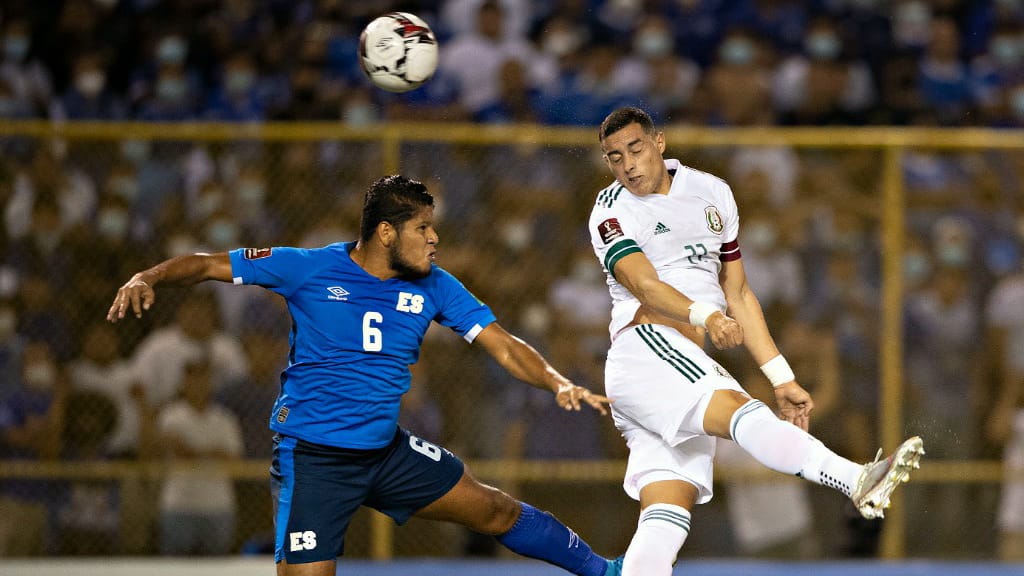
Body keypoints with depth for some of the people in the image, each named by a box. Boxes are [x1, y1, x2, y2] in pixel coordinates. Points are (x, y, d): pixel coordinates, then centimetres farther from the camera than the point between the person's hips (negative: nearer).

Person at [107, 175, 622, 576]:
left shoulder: (434, 287, 0)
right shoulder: (309, 269, -12)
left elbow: (503, 347, -2)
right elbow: (207, 265, -6)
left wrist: (558, 384, -20)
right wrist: (146, 279, -24)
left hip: (387, 451, 5)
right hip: (311, 457, -5)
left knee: (496, 512, 11)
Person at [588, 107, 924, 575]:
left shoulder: (712, 193, 18)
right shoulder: (612, 214, 2)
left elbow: (738, 296, 21)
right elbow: (646, 286, -15)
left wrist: (782, 379, 16)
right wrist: (705, 317, -34)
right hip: (647, 348, -7)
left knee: (666, 520, -7)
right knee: (740, 413, -32)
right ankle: (857, 482, -51)